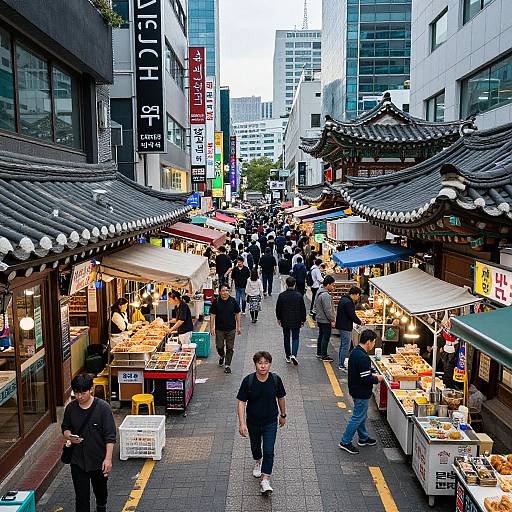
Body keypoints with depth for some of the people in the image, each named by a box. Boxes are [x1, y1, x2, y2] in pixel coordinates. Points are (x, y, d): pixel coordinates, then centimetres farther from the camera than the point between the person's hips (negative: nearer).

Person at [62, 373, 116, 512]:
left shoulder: (102, 407, -17)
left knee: (100, 490, 23)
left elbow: (110, 436, -15)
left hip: (99, 460, -1)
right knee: (81, 496, 3)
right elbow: (65, 427, 10)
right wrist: (69, 436, -13)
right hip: (78, 461, 1)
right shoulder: (71, 408, -5)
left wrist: (108, 458, -20)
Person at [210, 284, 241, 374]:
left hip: (231, 329, 0)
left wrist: (238, 327, 4)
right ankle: (222, 356, 40)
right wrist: (212, 328, -6)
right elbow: (212, 315, -3)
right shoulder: (216, 302, -6)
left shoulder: (233, 301, -4)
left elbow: (237, 314, 4)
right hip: (219, 329, 0)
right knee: (219, 346, 7)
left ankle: (227, 365, 17)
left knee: (230, 348, 4)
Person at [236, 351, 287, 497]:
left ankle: (265, 480, 4)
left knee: (269, 451, -7)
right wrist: (242, 423, -22)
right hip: (253, 422, 1)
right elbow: (241, 402, -16)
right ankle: (258, 462, 53)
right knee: (255, 446, 23)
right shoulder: (248, 381, -19)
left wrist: (283, 415, 12)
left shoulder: (276, 379, -16)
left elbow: (281, 398, 1)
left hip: (270, 422, -1)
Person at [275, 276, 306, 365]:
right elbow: (303, 309, -2)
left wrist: (279, 318, 14)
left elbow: (278, 308, -1)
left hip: (285, 321, 1)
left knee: (286, 338, 15)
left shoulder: (282, 295, -10)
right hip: (296, 321, 0)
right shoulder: (299, 295, -9)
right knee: (295, 338, 10)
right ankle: (293, 355, -10)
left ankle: (288, 356, 22)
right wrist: (303, 320, 10)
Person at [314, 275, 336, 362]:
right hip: (325, 321, -10)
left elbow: (316, 306, 18)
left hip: (319, 319, 10)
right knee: (326, 338, 0)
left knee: (321, 336, 19)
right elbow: (328, 310, -25)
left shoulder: (319, 292, 7)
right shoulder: (326, 295, -25)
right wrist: (332, 320, -17)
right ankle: (324, 356, 7)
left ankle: (319, 353, 29)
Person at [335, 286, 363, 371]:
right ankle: (341, 365, 1)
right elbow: (352, 316, -20)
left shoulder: (343, 299, 11)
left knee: (342, 345, 18)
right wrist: (360, 322, -6)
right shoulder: (348, 302, -22)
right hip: (346, 327, -11)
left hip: (342, 326, 11)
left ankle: (340, 363, 26)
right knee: (346, 346, -4)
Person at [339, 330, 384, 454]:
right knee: (357, 417, 2)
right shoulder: (363, 357, -28)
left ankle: (363, 438, 39)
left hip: (355, 390, 10)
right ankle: (345, 442, 11)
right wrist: (377, 379, -9)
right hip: (361, 393, -10)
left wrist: (371, 375, 9)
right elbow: (366, 379, -27)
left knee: (362, 415, 23)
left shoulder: (355, 352, 3)